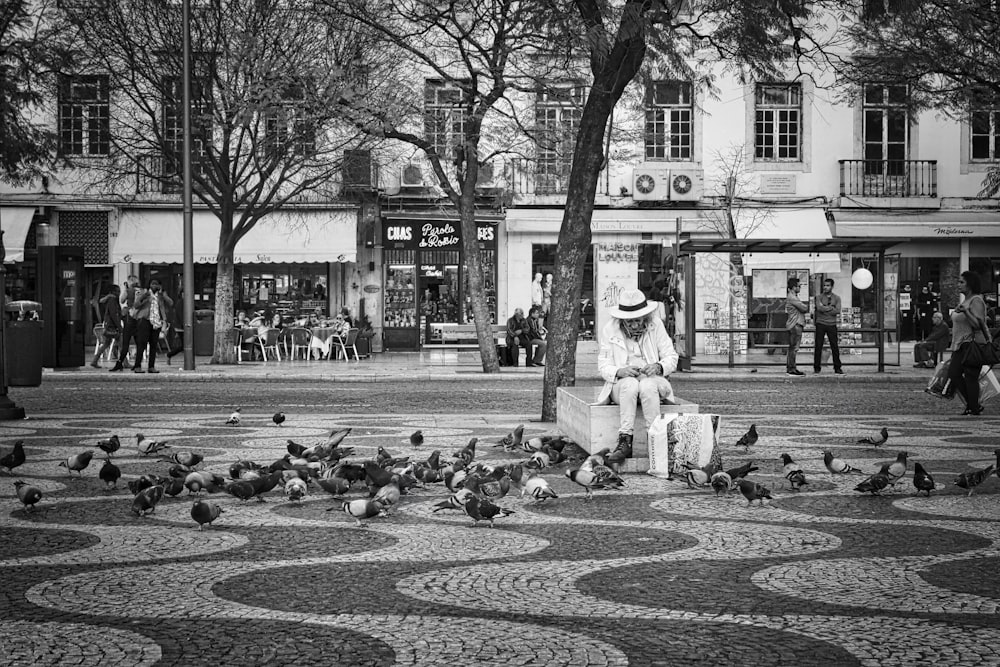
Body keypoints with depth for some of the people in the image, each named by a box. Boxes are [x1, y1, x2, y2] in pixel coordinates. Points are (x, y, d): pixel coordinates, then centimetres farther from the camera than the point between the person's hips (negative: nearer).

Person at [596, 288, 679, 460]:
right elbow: (603, 365, 1)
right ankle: (625, 442, -44)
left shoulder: (656, 325, 3)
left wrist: (659, 366, -19)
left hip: (652, 380, 0)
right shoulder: (610, 329, 2)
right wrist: (619, 372, -21)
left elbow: (671, 357, 4)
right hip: (620, 384, 0)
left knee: (647, 385, -37)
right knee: (630, 384, -37)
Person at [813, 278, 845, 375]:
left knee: (835, 346, -1)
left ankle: (837, 368, 5)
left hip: (832, 324, 1)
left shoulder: (836, 298, 8)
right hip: (820, 324, -1)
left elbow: (837, 311, -6)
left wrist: (824, 308, -9)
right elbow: (819, 308, -12)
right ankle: (817, 367, 5)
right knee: (818, 346, -1)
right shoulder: (819, 297, 6)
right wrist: (831, 308, -7)